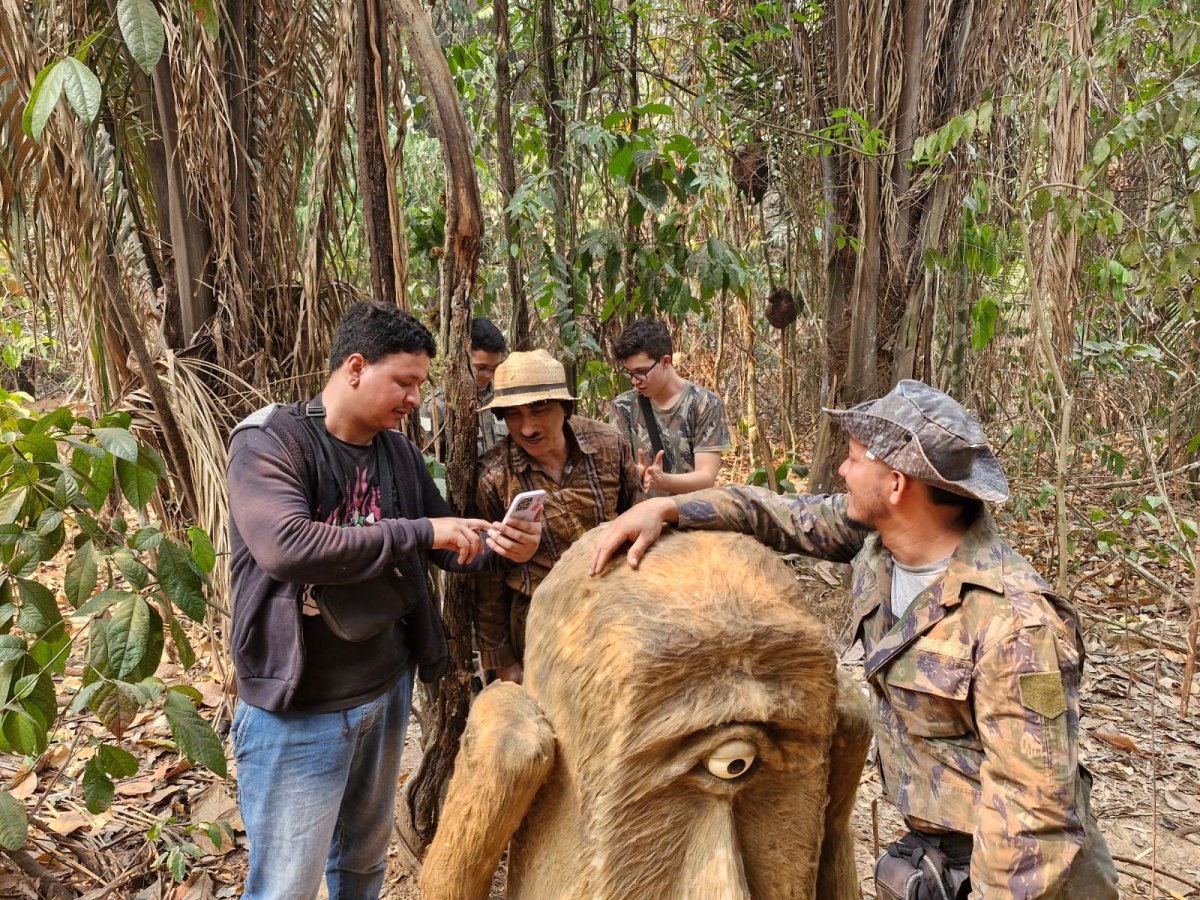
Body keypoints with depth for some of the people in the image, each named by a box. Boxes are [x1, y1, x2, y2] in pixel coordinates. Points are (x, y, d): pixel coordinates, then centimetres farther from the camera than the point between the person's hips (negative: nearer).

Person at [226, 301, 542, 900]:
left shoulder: (398, 452, 3)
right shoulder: (269, 441, -17)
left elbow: (446, 546, 12)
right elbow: (286, 547, -34)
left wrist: (502, 549, -10)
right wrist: (419, 532, -30)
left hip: (387, 691, 6)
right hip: (297, 711, -6)